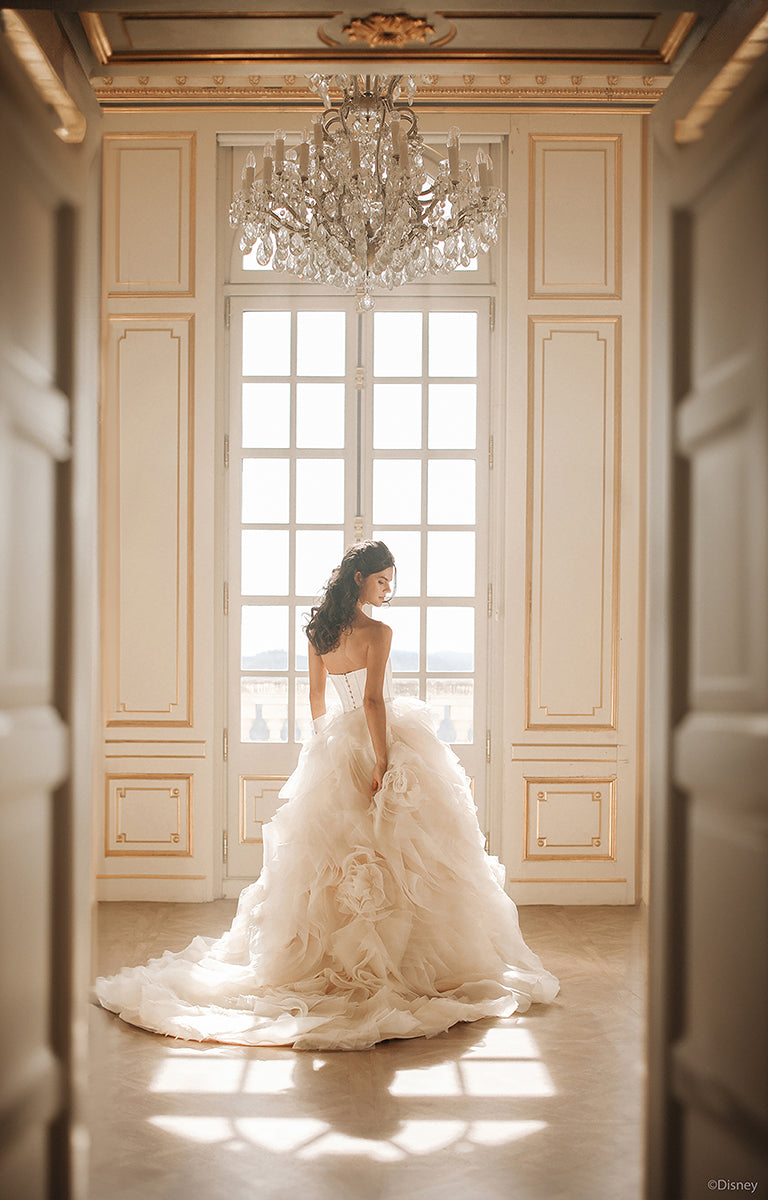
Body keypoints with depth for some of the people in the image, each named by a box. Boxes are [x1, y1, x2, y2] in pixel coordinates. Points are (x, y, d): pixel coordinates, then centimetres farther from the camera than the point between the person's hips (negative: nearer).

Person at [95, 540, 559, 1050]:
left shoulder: (319, 632, 7)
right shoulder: (377, 633, -15)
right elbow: (374, 701, -22)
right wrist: (382, 760, -23)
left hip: (335, 749, 7)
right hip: (385, 745, -7)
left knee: (338, 860, 13)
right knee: (393, 859, -2)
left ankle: (330, 958, 19)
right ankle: (390, 961, 0)